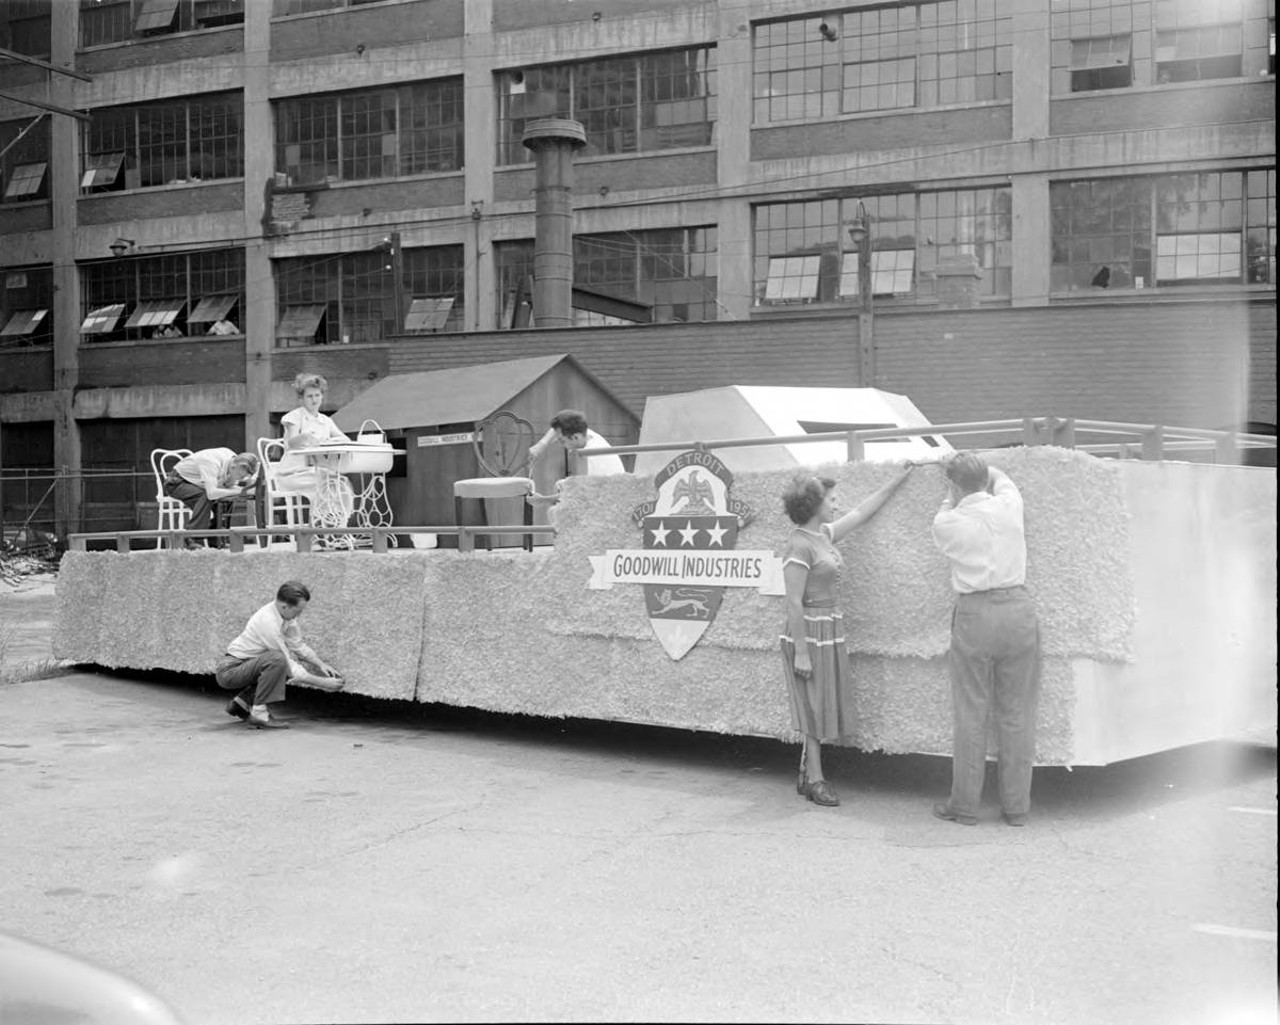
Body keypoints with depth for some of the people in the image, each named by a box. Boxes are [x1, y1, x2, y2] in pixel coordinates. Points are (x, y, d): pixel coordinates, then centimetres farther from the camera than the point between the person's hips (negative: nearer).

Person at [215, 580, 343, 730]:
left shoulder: (284, 612, -3)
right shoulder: (268, 622, -28)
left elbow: (298, 646, 11)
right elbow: (290, 669, -23)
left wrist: (320, 664, -2)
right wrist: (322, 683, -19)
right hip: (228, 671, -10)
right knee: (278, 659, -29)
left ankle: (242, 702, 12)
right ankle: (259, 713, -20)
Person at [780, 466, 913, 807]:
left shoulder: (824, 535, 9)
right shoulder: (800, 546, -17)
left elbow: (861, 512, 22)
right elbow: (794, 603, -20)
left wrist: (898, 480, 26)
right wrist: (800, 651, -21)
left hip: (830, 630, 9)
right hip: (810, 631, -9)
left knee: (822, 707, 12)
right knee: (814, 707, -1)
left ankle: (807, 775, 20)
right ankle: (815, 781, 8)